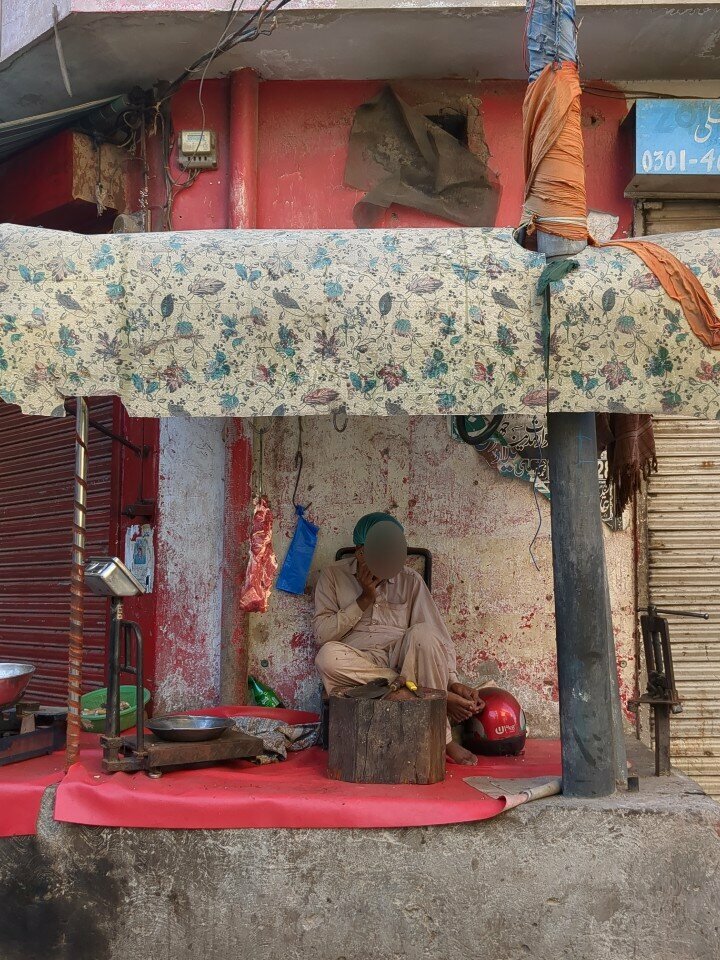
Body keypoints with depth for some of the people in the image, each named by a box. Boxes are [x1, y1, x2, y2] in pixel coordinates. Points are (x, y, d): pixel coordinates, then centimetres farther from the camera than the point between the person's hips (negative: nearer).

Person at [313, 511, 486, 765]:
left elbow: (437, 635, 0)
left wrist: (453, 682, -14)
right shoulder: (334, 576, 4)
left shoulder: (410, 580, 6)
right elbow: (323, 634, -5)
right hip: (356, 664, 0)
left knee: (423, 633, -31)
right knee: (328, 656, -35)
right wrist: (364, 599, -10)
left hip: (403, 659, 1)